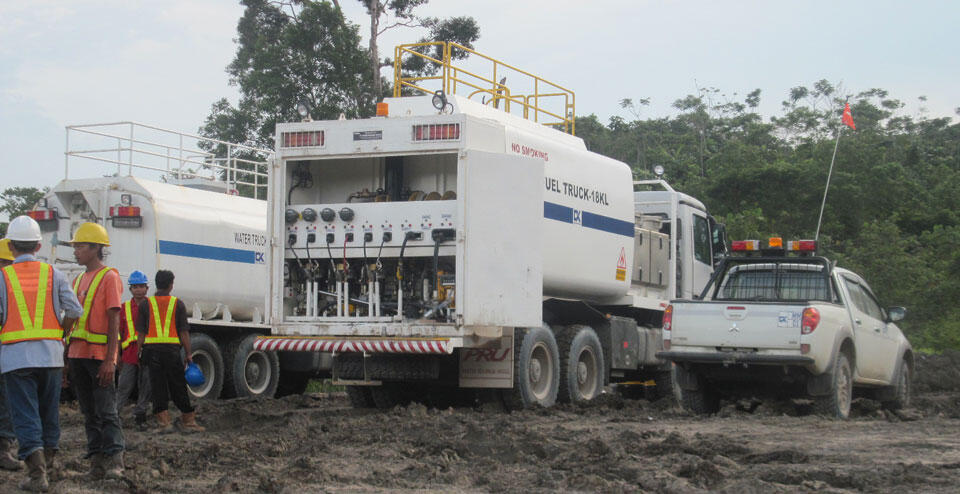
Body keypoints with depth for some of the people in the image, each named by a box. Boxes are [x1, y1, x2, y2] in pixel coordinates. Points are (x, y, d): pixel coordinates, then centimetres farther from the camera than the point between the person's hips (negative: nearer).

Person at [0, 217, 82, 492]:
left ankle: (37, 471, -13)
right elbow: (75, 311, 0)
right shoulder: (53, 274, 4)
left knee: (25, 415, -2)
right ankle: (50, 463, 31)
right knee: (49, 410, 17)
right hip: (50, 354, 3)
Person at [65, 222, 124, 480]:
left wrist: (110, 360, -17)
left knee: (106, 410, -7)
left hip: (99, 355, -8)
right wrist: (66, 358, 15)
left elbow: (114, 321, -11)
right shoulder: (78, 280, 18)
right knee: (89, 413, 8)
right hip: (77, 353, 8)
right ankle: (96, 462, 11)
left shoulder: (109, 277, -5)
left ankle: (114, 461, -5)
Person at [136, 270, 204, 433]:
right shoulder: (178, 304, 4)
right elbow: (184, 332, 1)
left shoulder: (145, 304, 6)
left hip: (151, 348, 1)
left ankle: (163, 421, 2)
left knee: (158, 388, 4)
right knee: (178, 387, 7)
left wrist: (140, 352, 9)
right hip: (172, 349, -1)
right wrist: (188, 355, 4)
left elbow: (141, 333, 3)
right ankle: (188, 421, 12)